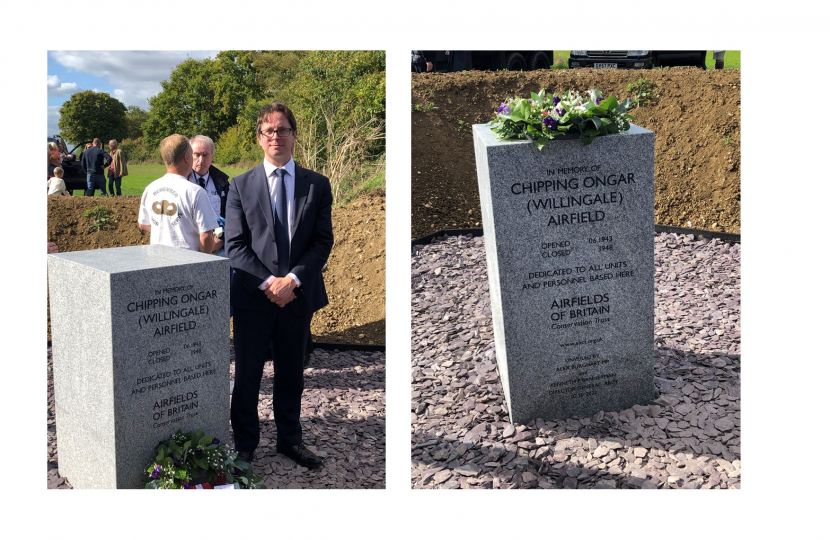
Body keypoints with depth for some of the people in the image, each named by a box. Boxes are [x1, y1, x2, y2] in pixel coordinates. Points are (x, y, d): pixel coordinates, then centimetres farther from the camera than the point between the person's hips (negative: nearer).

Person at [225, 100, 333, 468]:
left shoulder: (317, 185, 5)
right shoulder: (241, 186, 3)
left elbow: (323, 241, 0)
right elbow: (235, 245, -2)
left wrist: (293, 279, -13)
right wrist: (267, 282, -14)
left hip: (299, 296, 1)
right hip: (253, 296, -1)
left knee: (291, 373, 14)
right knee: (247, 374, 8)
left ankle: (290, 439, 29)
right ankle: (244, 444, 23)